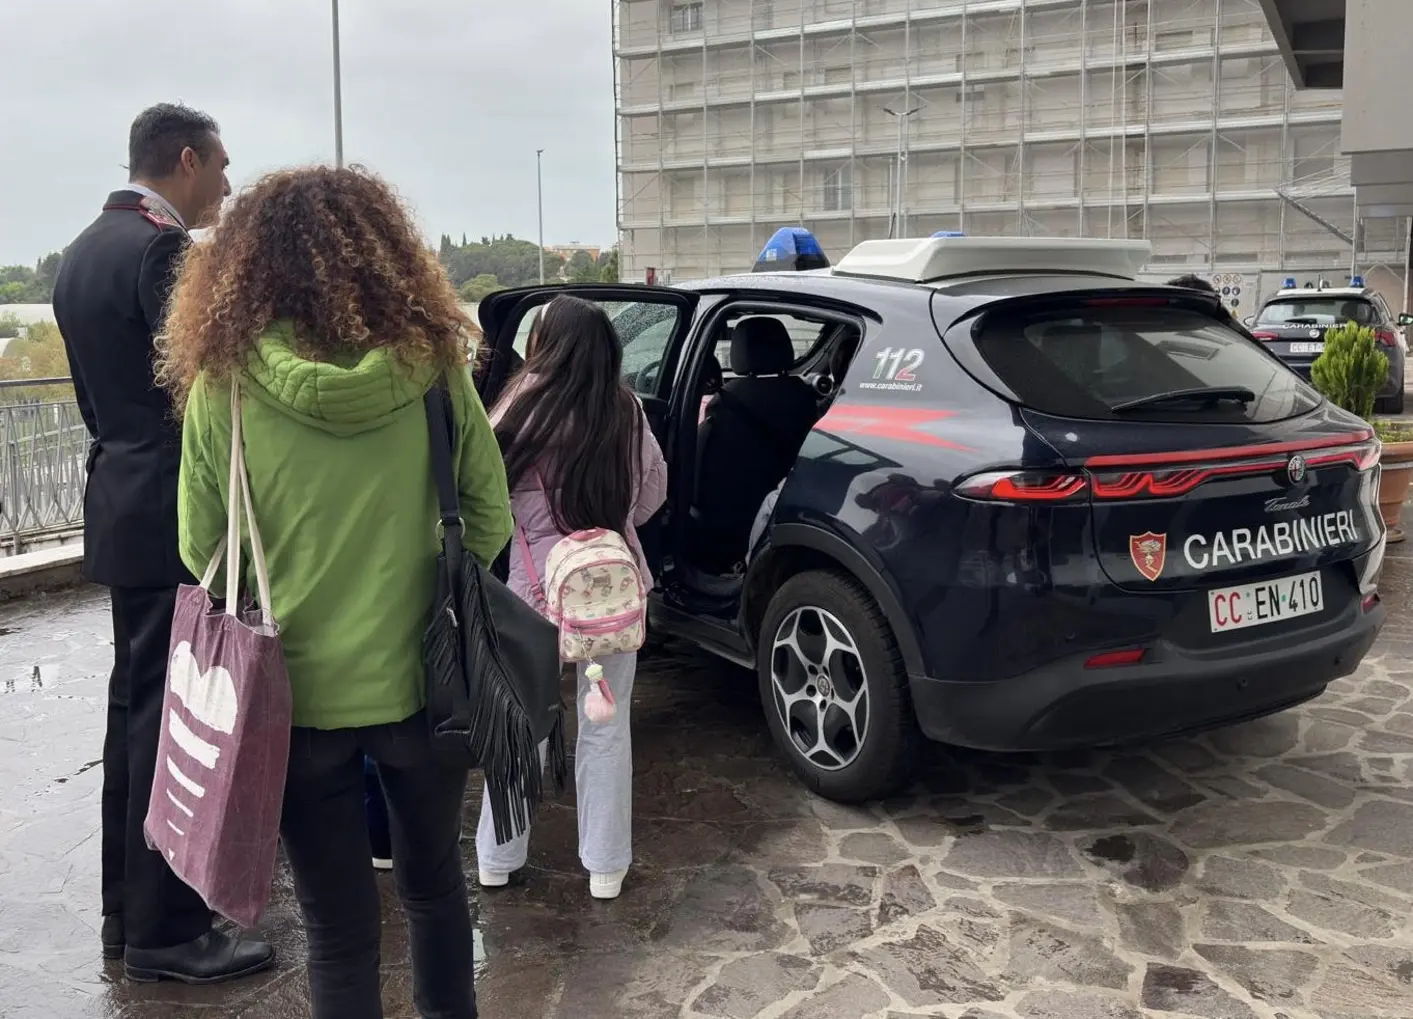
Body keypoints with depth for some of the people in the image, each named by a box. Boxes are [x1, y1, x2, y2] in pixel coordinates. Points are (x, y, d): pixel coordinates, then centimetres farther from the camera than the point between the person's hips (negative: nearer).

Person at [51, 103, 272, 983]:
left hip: (124, 507, 10)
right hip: (176, 518, -10)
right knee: (175, 719, -3)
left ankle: (130, 908, 28)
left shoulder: (84, 251, 14)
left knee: (138, 709, 17)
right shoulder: (164, 249, -16)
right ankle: (165, 929, 7)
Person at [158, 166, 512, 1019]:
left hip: (296, 691, -1)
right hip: (421, 677, 2)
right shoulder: (433, 366, -8)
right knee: (434, 883, 24)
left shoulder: (223, 383, -10)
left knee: (339, 923, 13)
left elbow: (202, 550, -3)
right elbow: (489, 518, -1)